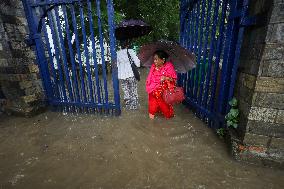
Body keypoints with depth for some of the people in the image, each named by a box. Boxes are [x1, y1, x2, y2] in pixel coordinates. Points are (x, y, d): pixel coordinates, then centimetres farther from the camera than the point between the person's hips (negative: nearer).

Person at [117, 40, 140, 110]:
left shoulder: (118, 53, 2)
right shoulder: (131, 51, -7)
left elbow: (116, 65, 6)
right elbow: (137, 62, -9)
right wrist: (138, 65, 11)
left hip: (121, 75, 3)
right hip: (131, 74, -2)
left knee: (126, 91, 15)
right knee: (133, 91, 12)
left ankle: (128, 106, 25)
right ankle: (134, 105, 23)